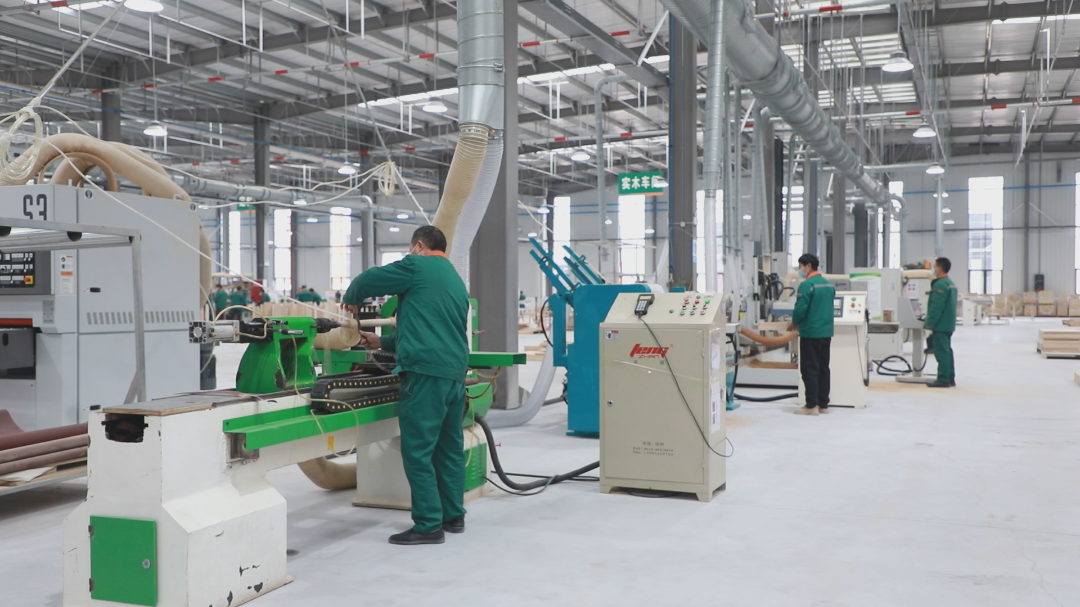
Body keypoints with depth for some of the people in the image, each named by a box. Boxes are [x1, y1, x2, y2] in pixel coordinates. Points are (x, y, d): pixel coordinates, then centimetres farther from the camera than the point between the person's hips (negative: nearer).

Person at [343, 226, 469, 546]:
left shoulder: (417, 266, -1)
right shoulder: (456, 281, 24)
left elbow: (367, 280, 4)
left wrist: (351, 299, 27)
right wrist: (383, 342, 36)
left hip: (427, 372, -9)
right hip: (455, 372, 9)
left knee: (418, 451, -4)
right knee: (450, 447, 14)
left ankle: (429, 525, -2)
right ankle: (453, 516, 22)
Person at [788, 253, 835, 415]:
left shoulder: (807, 285, -15)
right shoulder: (829, 284, 10)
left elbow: (800, 309, -19)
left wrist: (794, 322, 0)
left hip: (810, 333, -8)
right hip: (826, 332, 8)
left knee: (809, 369, -2)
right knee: (823, 368, 12)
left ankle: (812, 405, -1)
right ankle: (823, 404, 16)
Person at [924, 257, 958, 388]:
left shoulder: (940, 284, -17)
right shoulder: (950, 283, 15)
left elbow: (937, 307, -23)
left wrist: (929, 323, -19)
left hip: (941, 324, -10)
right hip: (949, 324, 10)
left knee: (941, 352, -8)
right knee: (947, 351, 15)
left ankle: (943, 379, -8)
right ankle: (950, 378, 19)